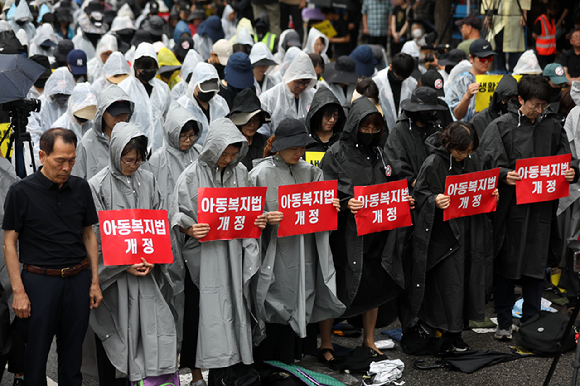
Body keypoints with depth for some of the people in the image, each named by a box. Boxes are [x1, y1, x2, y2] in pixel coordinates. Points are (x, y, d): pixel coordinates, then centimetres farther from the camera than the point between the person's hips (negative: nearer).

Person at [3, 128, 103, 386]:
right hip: (39, 280, -3)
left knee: (72, 355, 10)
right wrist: (18, 292, -10)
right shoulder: (21, 192, -7)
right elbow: (10, 242, -4)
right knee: (36, 355, 3)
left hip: (78, 280, 3)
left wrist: (95, 282, 8)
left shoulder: (81, 188, 5)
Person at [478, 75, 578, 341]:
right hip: (510, 206, -3)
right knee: (506, 263, 3)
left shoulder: (552, 128, 10)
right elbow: (486, 162, -8)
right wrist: (503, 175, -26)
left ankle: (531, 322, 17)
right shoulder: (501, 126, -1)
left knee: (535, 265, 6)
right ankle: (504, 322, 14)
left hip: (540, 208, 3)